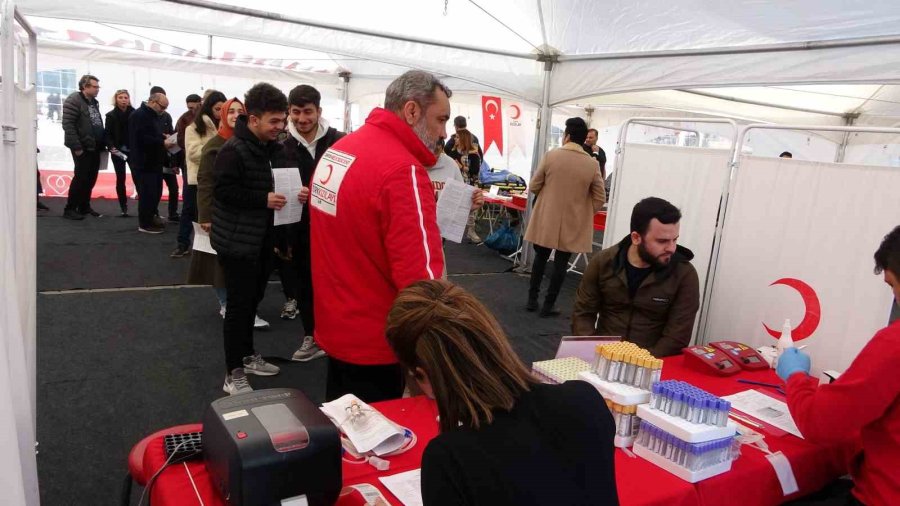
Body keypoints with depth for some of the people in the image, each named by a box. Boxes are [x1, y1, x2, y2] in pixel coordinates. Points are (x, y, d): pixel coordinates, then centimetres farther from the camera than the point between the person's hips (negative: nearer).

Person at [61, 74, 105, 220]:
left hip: (95, 147, 8)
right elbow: (67, 125, -16)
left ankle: (84, 206, 21)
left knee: (91, 178, 11)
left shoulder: (94, 102, 16)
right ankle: (70, 209, 1)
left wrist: (103, 143, 11)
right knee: (81, 177, -7)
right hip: (82, 148, -8)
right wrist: (76, 146, -20)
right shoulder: (74, 100, -10)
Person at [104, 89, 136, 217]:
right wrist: (112, 147, -18)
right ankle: (123, 207, 9)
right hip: (118, 151, 0)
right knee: (121, 179, 3)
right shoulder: (111, 115, 3)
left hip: (133, 150, 0)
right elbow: (108, 134, -1)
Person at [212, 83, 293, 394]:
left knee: (253, 300, 19)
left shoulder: (273, 148, 10)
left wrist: (295, 194, 1)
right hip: (237, 241, -8)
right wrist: (264, 199, -26)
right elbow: (224, 191, -23)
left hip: (262, 239, 8)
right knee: (239, 305, -2)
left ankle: (247, 356, 35)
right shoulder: (233, 150, -17)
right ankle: (233, 374, 9)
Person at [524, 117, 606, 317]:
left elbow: (534, 187, -2)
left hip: (546, 220, 1)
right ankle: (548, 305, 14)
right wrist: (584, 213, 11)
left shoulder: (551, 155, -10)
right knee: (560, 263, 9)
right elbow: (600, 199, -4)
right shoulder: (592, 164, -8)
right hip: (573, 224, -1)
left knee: (540, 258, 17)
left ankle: (532, 299, 23)